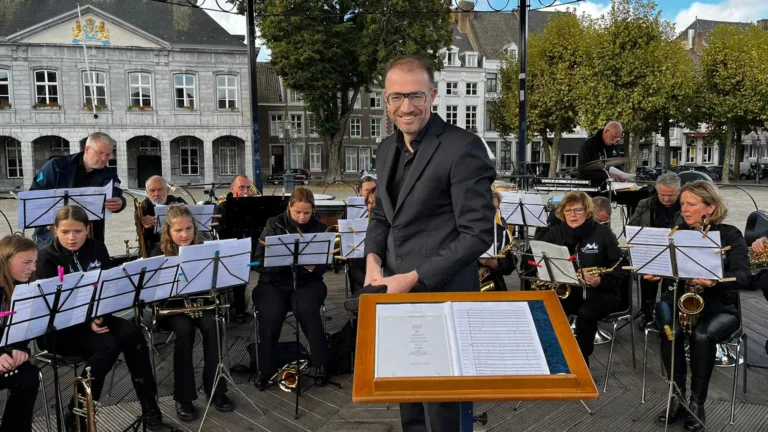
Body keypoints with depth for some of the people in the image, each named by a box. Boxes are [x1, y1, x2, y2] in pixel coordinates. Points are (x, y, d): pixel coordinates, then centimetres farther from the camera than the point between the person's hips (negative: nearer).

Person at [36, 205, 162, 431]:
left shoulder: (97, 249, 3)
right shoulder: (46, 258, -9)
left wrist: (99, 315, -17)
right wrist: (86, 322, -26)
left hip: (97, 316, 4)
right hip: (59, 328, -4)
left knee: (131, 332, -25)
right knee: (108, 345, -30)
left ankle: (148, 401, -14)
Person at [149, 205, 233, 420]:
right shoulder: (159, 252, -6)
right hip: (170, 305, -2)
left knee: (211, 325, -29)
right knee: (185, 329, -33)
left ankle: (215, 388, -15)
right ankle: (183, 396, -20)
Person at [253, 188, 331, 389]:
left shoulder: (319, 228, 5)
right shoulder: (274, 225, 2)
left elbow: (323, 265, 2)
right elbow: (259, 258, -3)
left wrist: (313, 267, -22)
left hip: (306, 282, 0)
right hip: (274, 282, 0)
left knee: (307, 310, -32)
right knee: (272, 315, -30)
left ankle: (320, 364, -15)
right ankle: (265, 367, -8)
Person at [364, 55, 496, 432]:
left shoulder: (463, 148, -15)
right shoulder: (388, 148, 9)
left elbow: (478, 234, -17)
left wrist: (413, 279, -19)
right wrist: (373, 258, -2)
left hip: (440, 296, -7)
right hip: (395, 292, 7)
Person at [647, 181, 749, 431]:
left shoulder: (730, 235, -4)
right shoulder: (677, 233, 6)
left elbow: (743, 277, -16)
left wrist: (715, 280, -37)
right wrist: (654, 272, -22)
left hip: (719, 307, -2)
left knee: (702, 336, -34)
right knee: (670, 331, -30)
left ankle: (697, 402, -15)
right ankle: (678, 395, -13)